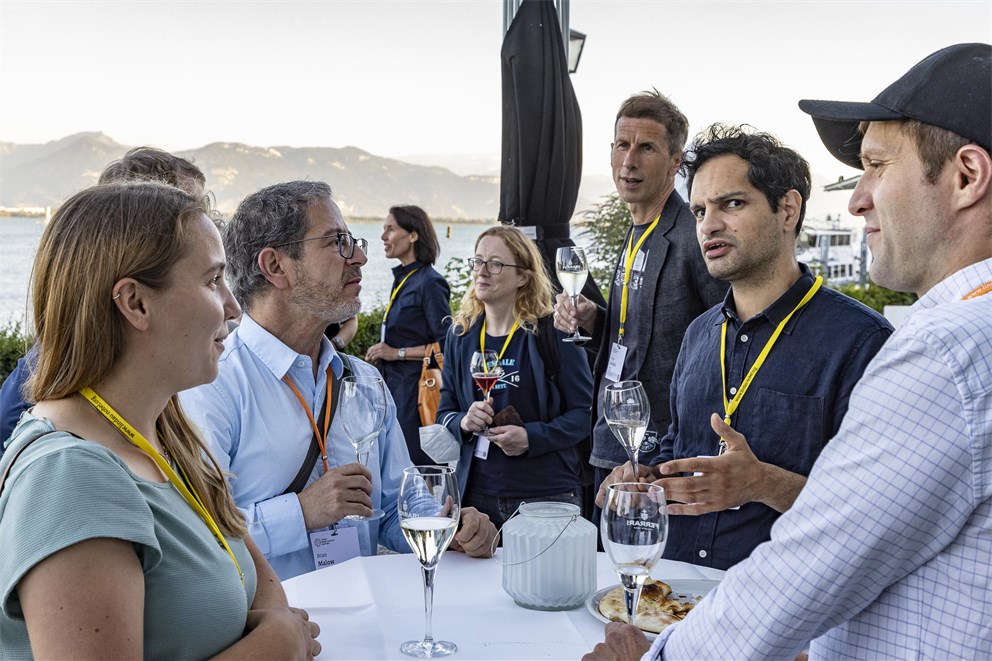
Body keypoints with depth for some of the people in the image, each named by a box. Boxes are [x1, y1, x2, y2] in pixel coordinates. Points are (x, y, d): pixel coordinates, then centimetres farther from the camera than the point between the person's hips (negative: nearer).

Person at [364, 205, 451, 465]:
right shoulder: (402, 279, 14)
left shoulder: (430, 283, -13)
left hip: (417, 387, -9)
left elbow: (446, 345, -18)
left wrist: (397, 353, -17)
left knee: (415, 463, -6)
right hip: (395, 385, 9)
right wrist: (382, 351, 10)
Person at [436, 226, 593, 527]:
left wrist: (531, 437, -20)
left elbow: (584, 411, -6)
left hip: (546, 493, -3)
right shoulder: (460, 335, 7)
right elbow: (445, 412, 12)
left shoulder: (553, 332, -6)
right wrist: (463, 422, -11)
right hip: (476, 491, 4)